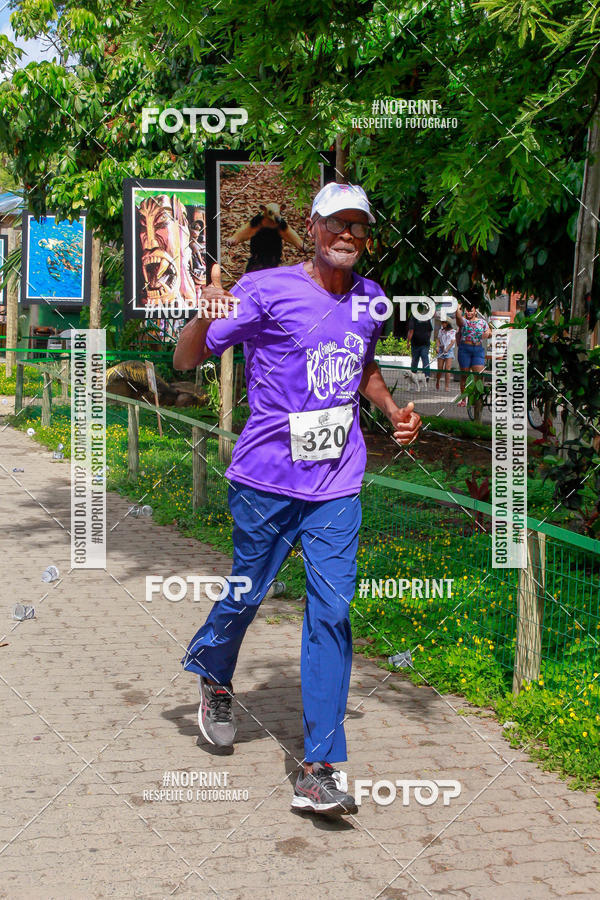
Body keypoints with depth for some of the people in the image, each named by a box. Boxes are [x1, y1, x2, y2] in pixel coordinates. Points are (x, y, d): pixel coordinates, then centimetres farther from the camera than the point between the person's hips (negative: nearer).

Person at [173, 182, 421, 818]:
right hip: (267, 478, -3)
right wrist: (206, 317, -28)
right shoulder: (266, 289, -7)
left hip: (337, 484, 3)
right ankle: (213, 680, 43)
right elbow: (186, 360, -7)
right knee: (246, 595, 8)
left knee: (331, 613, -4)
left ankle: (319, 771, -1)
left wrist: (391, 409, 11)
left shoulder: (370, 299, 10)